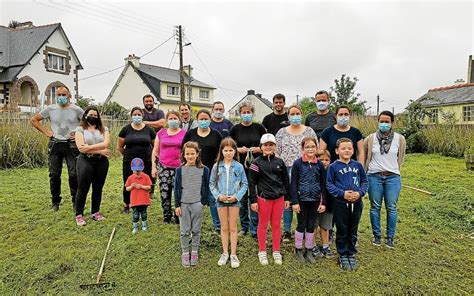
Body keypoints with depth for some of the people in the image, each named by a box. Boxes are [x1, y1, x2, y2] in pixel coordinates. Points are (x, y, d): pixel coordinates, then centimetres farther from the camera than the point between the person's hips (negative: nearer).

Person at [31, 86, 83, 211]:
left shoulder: (76, 110, -1)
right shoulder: (50, 109, 5)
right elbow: (34, 120, 14)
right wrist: (45, 131, 4)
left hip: (72, 145, -2)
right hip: (55, 145, 2)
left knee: (74, 174, -3)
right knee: (54, 174, 7)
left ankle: (76, 201, 9)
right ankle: (55, 202, 20)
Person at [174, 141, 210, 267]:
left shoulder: (204, 170, -3)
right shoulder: (180, 170, -1)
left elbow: (206, 187, 3)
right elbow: (176, 188, 2)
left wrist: (204, 202, -4)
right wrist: (177, 205, -1)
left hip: (197, 204, 0)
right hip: (183, 204, 1)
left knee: (196, 230, 10)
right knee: (184, 231, 8)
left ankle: (195, 252, 25)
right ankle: (185, 253, 21)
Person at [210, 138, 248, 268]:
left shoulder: (239, 167, -6)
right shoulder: (216, 166, -3)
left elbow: (245, 184, -2)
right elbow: (212, 184, 2)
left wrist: (237, 196, -14)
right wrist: (218, 195, -12)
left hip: (234, 201, -1)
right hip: (221, 201, 1)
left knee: (233, 228, 8)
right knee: (224, 227, 13)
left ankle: (233, 254, 19)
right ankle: (225, 253, 26)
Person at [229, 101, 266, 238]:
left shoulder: (259, 128, 4)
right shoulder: (235, 129, 5)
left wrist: (259, 149, -11)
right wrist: (238, 149, -10)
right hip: (241, 167, 1)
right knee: (242, 197, 8)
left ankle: (254, 229, 6)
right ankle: (244, 226, 23)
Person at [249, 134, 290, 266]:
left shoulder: (279, 162, 6)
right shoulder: (257, 163, -5)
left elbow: (286, 180, 11)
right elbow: (252, 182, -5)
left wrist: (287, 198, 9)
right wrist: (253, 200, -9)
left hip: (279, 198, 3)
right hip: (263, 198, -3)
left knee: (276, 225, 11)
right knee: (263, 225, 7)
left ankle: (276, 251, 24)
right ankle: (262, 252, 21)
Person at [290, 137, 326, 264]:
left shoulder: (319, 165, 2)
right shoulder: (297, 163, -6)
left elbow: (323, 185, 6)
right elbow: (293, 184, -6)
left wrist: (323, 202, 2)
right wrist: (294, 202, -10)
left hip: (315, 200, 3)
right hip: (301, 199, -2)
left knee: (311, 226, 12)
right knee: (301, 225, 7)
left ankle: (309, 250, 26)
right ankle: (298, 250, 23)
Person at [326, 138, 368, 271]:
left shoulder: (358, 165, 4)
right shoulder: (333, 167, -6)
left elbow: (365, 182, 7)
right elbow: (329, 185, -6)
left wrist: (360, 192, -11)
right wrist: (342, 193, -17)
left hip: (357, 203, 3)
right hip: (340, 203, -3)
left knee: (353, 231, 15)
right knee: (342, 231, 9)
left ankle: (352, 254, 30)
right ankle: (343, 255, 23)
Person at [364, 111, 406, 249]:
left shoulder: (400, 139, 1)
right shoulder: (370, 139, 0)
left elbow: (401, 157, 15)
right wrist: (365, 172, 15)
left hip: (393, 177, 0)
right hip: (374, 177, 0)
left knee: (391, 208, 4)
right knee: (375, 207, 7)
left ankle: (390, 237, 19)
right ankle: (377, 235, 21)